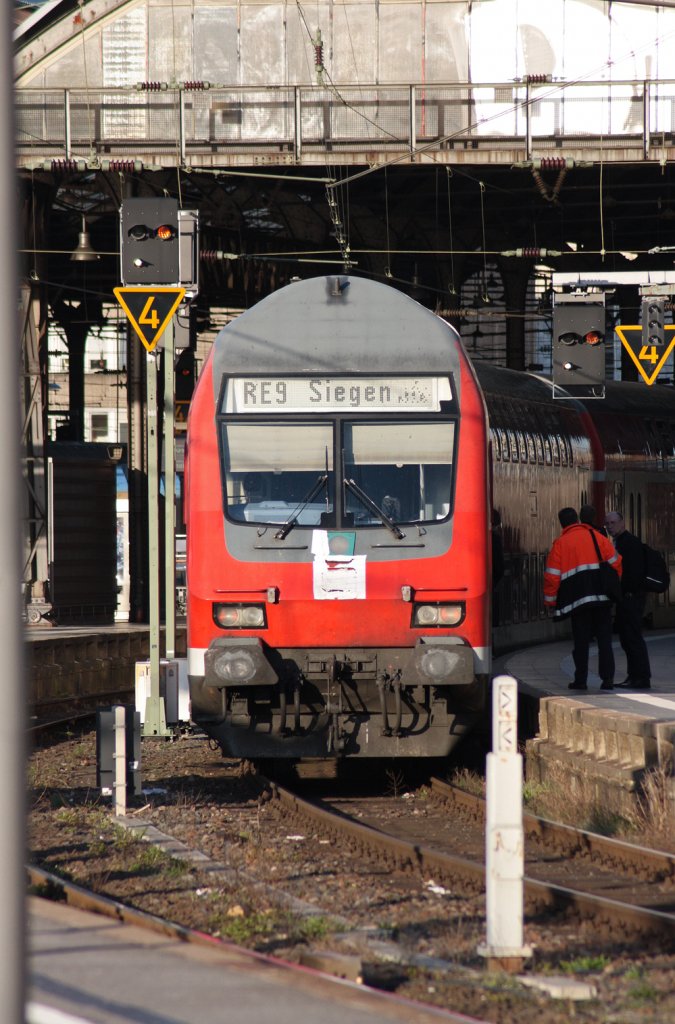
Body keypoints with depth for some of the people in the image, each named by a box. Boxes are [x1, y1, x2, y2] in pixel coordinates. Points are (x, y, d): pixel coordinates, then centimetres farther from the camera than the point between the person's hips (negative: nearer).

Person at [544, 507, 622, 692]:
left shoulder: (560, 543, 2)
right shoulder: (598, 538, 8)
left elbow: (552, 576, 0)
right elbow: (616, 563, 6)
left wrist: (550, 601, 9)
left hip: (577, 599, -1)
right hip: (602, 598, 2)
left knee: (581, 641, 6)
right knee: (604, 639, 4)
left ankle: (581, 680, 6)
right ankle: (607, 678, -2)